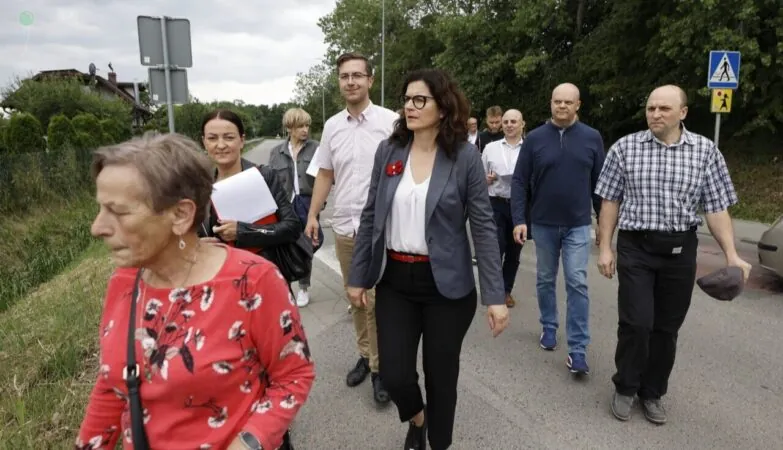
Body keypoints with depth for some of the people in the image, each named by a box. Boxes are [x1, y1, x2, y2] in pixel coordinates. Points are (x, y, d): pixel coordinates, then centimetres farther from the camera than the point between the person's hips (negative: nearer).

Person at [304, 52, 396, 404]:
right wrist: (313, 215, 9)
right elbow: (324, 174, 14)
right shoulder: (332, 125, 8)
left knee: (377, 300, -1)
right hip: (344, 226, 5)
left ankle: (381, 366, 14)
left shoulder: (390, 121, -7)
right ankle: (365, 355, 31)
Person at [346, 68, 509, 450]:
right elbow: (371, 218, 6)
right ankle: (415, 419, 41)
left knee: (441, 375, 11)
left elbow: (483, 227, -7)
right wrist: (358, 276, 6)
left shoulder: (464, 156, -8)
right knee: (394, 375, 5)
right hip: (394, 280, 3)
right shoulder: (388, 150, 1)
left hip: (445, 283, -2)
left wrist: (495, 295, -11)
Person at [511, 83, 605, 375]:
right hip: (543, 224, 1)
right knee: (545, 280, 13)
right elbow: (520, 181, -3)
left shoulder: (592, 138, 0)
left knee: (577, 284, -4)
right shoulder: (534, 138, -2)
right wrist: (519, 219, -11)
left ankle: (578, 349, 2)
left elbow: (600, 183, 4)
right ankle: (548, 328, 33)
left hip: (578, 225, -1)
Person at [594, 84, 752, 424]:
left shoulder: (706, 151, 1)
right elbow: (611, 201, 2)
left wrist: (731, 254, -7)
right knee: (636, 323, -5)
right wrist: (605, 248, -1)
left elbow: (716, 207, 3)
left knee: (666, 328, 10)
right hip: (635, 247, -1)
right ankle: (625, 388, 18)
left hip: (680, 250, 2)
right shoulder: (625, 147, -1)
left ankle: (652, 392, 28)